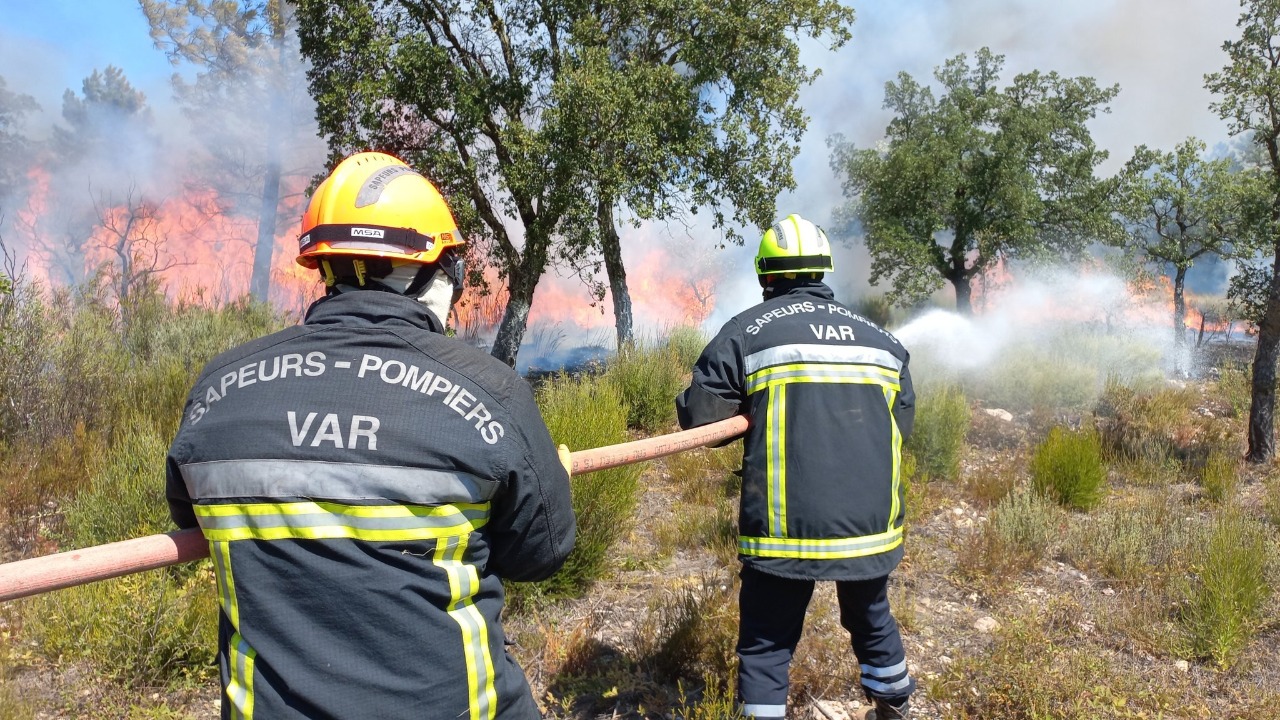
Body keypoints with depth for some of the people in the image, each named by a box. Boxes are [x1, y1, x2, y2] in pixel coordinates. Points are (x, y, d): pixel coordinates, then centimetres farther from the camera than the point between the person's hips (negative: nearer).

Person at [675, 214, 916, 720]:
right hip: (873, 522, 5)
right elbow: (901, 425, 13)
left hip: (787, 527, -5)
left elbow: (697, 417, -5)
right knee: (872, 620, 29)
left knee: (765, 646, 8)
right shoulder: (881, 340, 10)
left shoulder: (747, 330, -3)